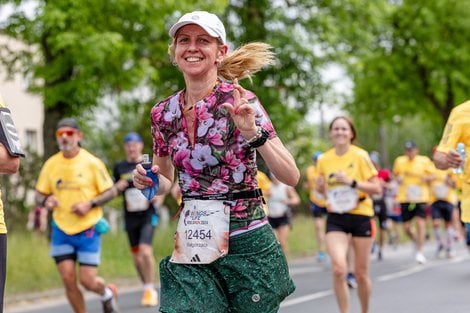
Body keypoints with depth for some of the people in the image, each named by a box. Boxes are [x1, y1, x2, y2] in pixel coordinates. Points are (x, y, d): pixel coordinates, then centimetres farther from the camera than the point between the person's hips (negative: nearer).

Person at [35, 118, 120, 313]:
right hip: (61, 230, 3)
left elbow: (111, 191, -2)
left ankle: (107, 294, 31)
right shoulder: (51, 164, 3)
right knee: (68, 280, -5)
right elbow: (39, 194, 10)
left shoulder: (92, 163, -6)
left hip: (88, 230, -3)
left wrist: (90, 204, -17)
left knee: (87, 281, -4)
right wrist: (46, 201, -14)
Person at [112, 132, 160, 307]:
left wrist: (159, 200, -7)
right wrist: (117, 187, -7)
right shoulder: (119, 168, 7)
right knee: (136, 256, 8)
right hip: (130, 218, 3)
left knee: (145, 251, -19)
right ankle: (147, 289, 25)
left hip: (148, 215, -3)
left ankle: (150, 290, -8)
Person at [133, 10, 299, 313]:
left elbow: (291, 177, -13)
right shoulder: (163, 113, 4)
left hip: (246, 242, -3)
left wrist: (254, 135, -27)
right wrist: (149, 180, -4)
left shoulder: (240, 101, -9)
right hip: (193, 247, 3)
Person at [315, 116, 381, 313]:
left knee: (361, 273, 7)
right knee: (338, 269, -18)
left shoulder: (360, 156, -7)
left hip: (361, 217, -1)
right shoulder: (323, 160, 3)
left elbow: (377, 188, -9)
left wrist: (352, 182, -21)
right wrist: (320, 186, -6)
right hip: (336, 219, 1)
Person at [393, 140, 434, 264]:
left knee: (420, 223, -12)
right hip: (405, 198, 2)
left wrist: (426, 178, -16)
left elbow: (432, 176, 6)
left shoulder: (424, 161, 1)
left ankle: (419, 252, -4)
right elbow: (396, 174, 22)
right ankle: (416, 241, 33)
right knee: (406, 227, 2)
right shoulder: (399, 161, 7)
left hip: (421, 198, -2)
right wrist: (398, 179, -1)